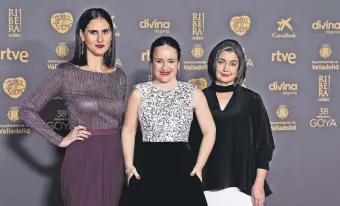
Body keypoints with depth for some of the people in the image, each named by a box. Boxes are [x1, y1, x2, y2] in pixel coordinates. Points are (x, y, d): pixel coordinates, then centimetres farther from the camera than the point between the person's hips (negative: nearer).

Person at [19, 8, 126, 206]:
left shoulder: (120, 76, 7)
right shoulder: (66, 73, -7)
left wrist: (127, 164, 12)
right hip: (82, 161, -4)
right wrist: (60, 140, -9)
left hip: (113, 160, 5)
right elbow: (27, 111, -5)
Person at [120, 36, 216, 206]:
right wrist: (129, 165, -2)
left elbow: (209, 131, 5)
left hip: (182, 165, 0)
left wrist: (198, 167, -2)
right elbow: (128, 130, 8)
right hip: (147, 166, 0)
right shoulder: (139, 93, 4)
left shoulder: (193, 93, 3)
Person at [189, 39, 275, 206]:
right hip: (206, 186, 1)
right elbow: (189, 143, 7)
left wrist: (259, 183, -4)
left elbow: (264, 145, 2)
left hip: (241, 186, -1)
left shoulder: (252, 100, 2)